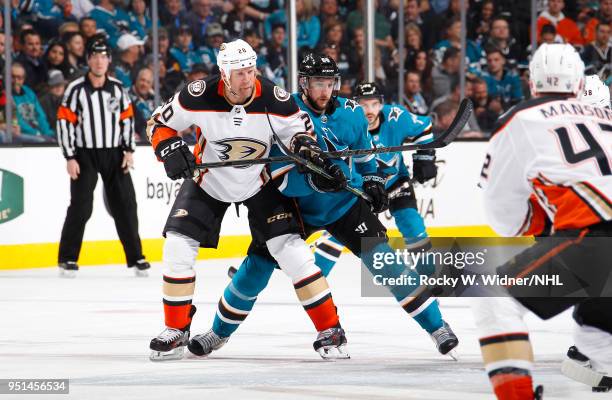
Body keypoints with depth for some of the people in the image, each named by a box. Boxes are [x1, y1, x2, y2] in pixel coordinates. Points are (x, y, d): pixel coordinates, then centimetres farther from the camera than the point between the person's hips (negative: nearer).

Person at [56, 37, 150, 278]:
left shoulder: (117, 89, 4)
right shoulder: (76, 89, -9)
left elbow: (127, 118, 10)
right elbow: (64, 122, -9)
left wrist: (129, 151, 3)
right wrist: (70, 158, -13)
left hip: (113, 154, 4)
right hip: (85, 154, -4)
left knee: (125, 205, 2)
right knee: (81, 206, -8)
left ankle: (135, 257, 11)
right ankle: (68, 258, 2)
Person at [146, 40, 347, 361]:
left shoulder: (274, 100, -24)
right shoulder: (199, 96, -25)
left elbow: (299, 127, -5)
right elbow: (160, 123, -10)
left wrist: (305, 146, -25)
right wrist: (170, 149, -28)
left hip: (259, 182, -1)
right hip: (208, 180, 1)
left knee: (290, 247, -11)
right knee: (178, 247, -10)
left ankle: (329, 329, -3)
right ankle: (176, 332, 6)